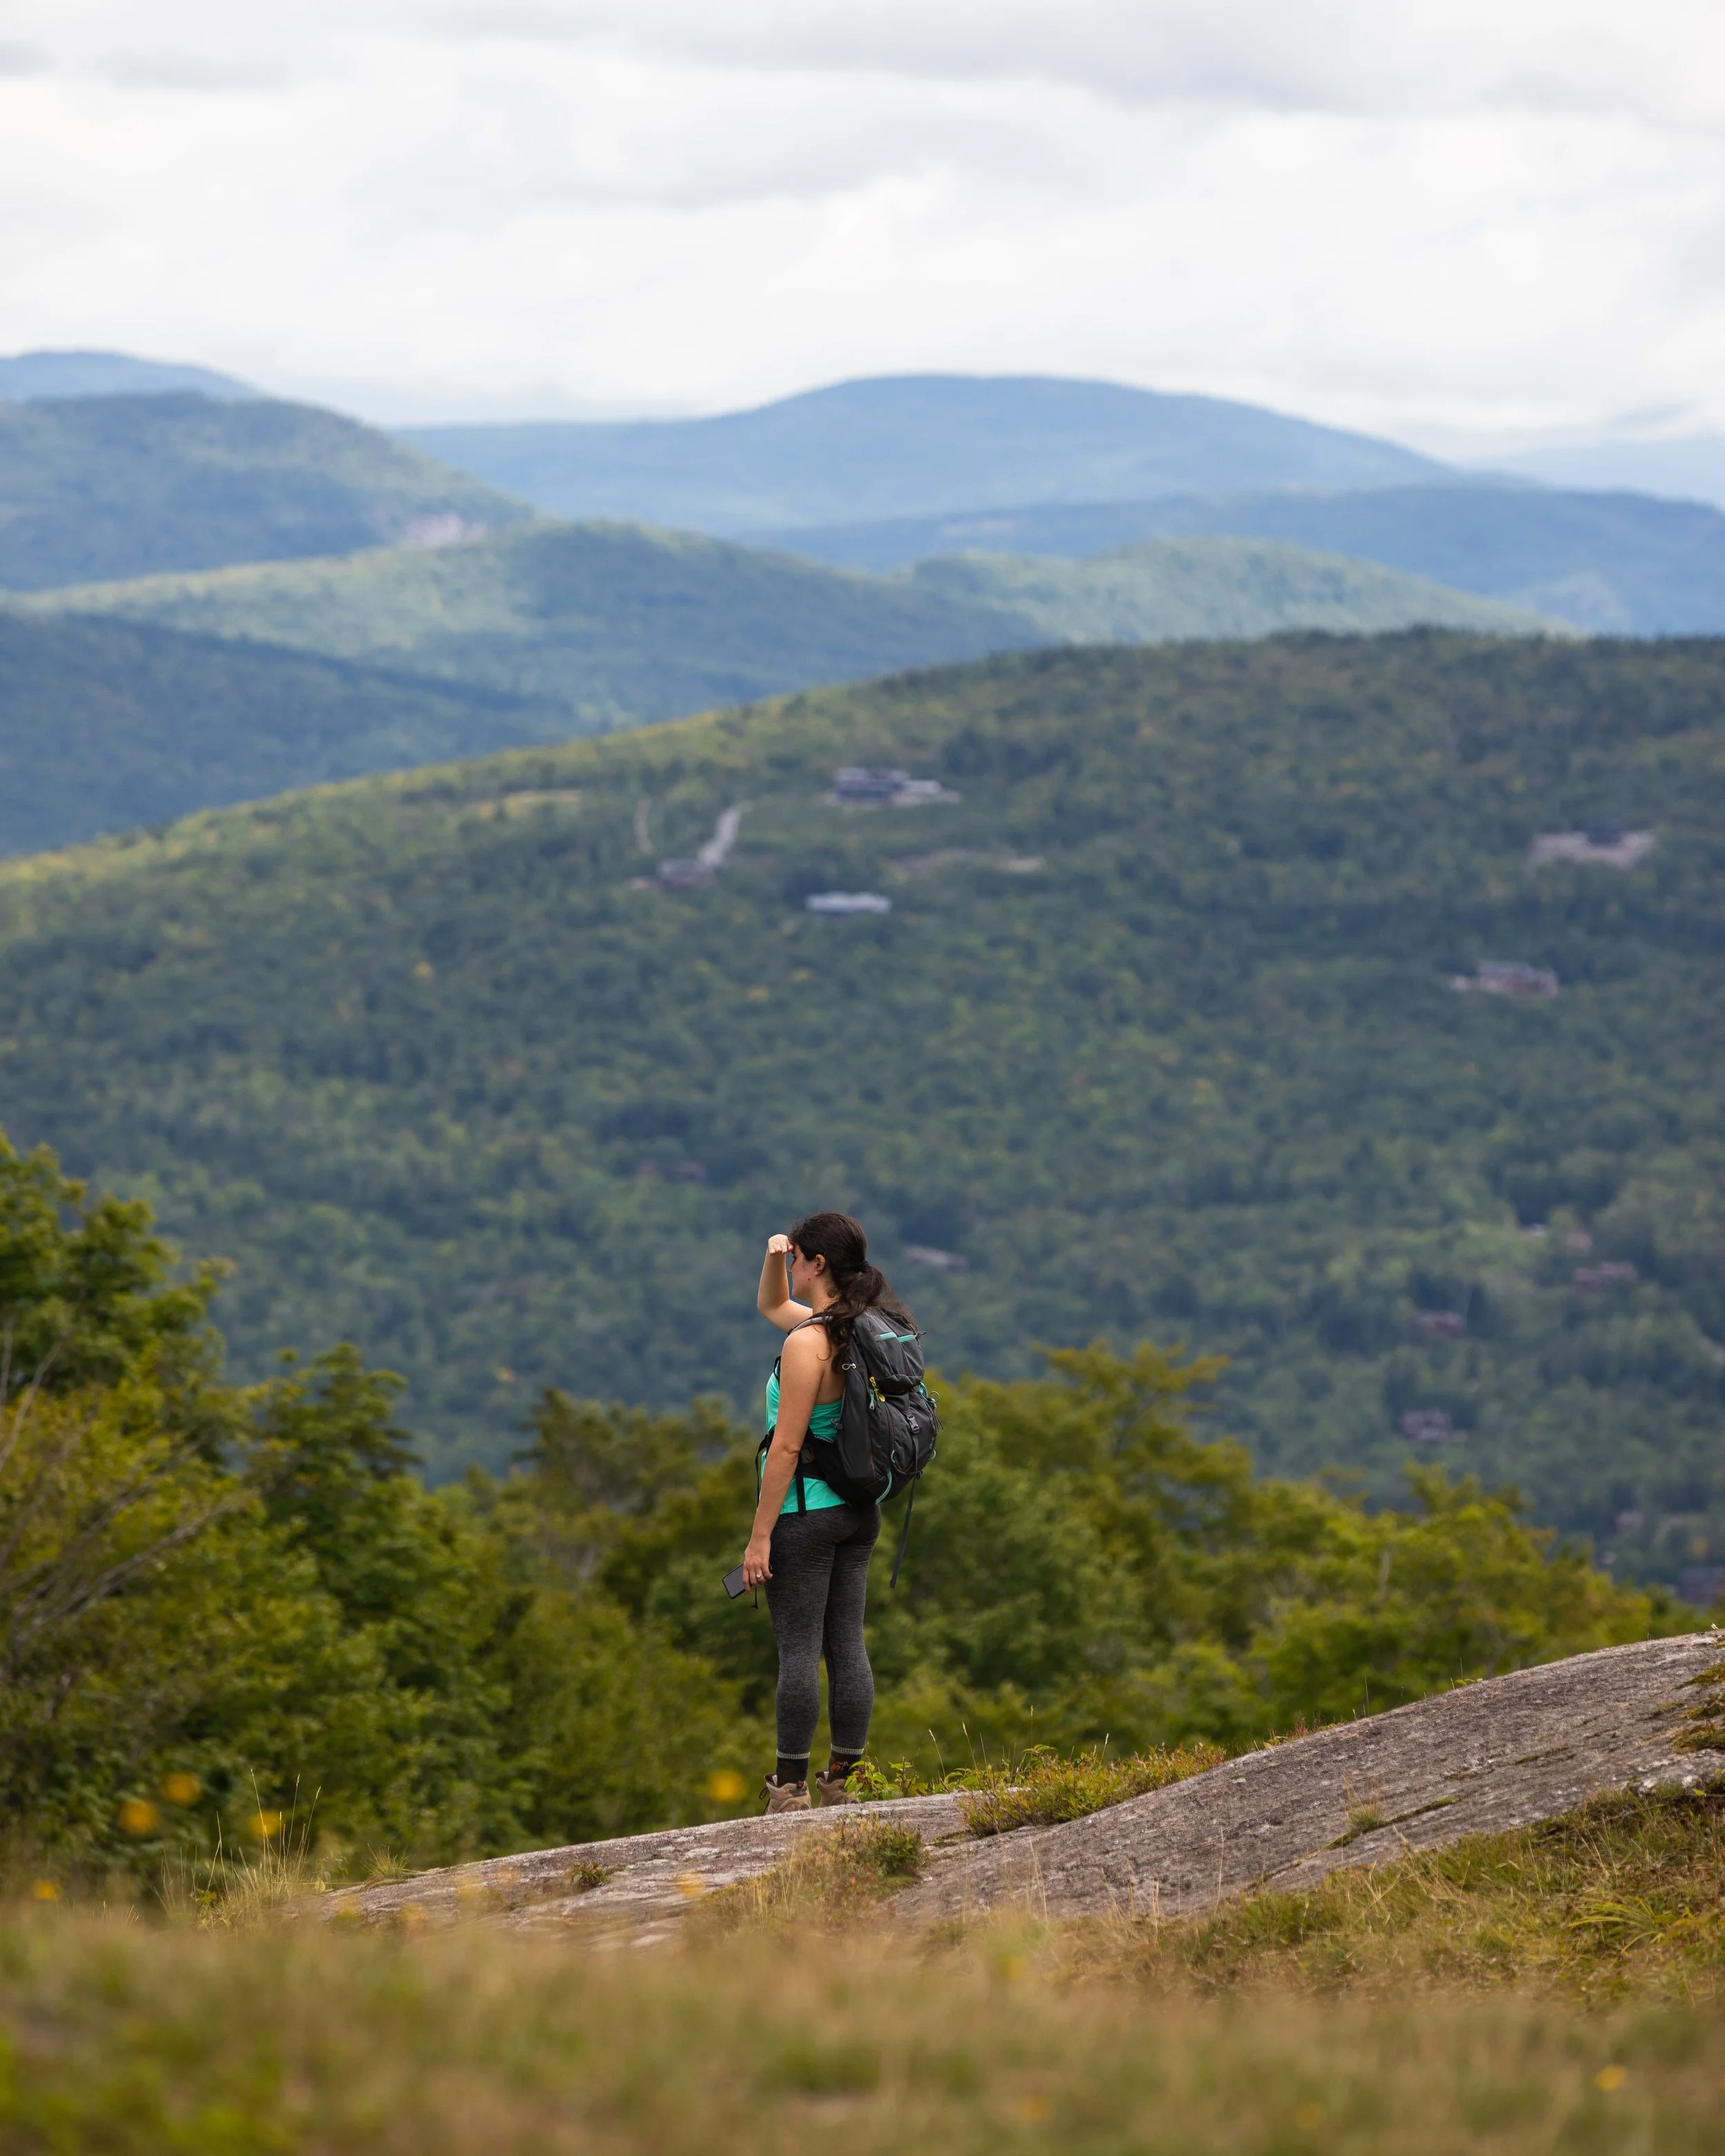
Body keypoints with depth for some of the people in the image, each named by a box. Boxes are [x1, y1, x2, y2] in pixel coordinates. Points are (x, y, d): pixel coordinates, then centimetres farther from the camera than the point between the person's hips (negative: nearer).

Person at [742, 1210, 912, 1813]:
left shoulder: (807, 1344, -18)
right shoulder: (864, 1328, 8)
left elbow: (787, 1447, -19)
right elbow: (772, 1306, 26)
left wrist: (760, 1535, -15)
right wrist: (774, 1260, 6)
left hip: (805, 1511, -8)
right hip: (858, 1512, 8)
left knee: (798, 1650, -4)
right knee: (848, 1647, 9)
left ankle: (789, 1792, -1)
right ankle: (841, 1785, 12)